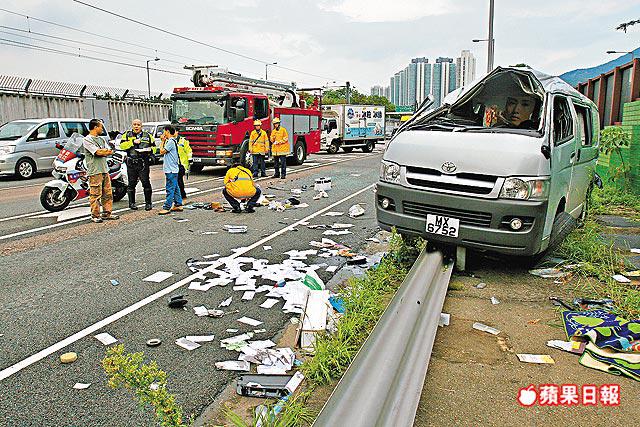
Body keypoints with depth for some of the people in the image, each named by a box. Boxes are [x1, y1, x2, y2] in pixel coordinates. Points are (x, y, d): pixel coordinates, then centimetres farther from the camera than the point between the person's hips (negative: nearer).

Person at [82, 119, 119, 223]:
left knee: (108, 193, 9)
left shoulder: (101, 139, 19)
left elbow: (110, 152, 10)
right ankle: (95, 215, 2)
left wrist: (102, 151, -7)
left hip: (105, 170, 8)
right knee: (95, 195, -5)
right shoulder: (87, 140, -7)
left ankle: (107, 213, 17)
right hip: (95, 171, -8)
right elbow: (98, 153, -15)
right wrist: (106, 151, 3)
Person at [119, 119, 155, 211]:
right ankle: (132, 203, 16)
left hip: (144, 162, 0)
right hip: (131, 163, 0)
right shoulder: (127, 135, 8)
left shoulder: (147, 135, 12)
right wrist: (133, 142, -14)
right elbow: (122, 145, -5)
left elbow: (154, 146, 16)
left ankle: (148, 203, 4)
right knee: (131, 183, 6)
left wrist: (150, 149, -6)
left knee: (146, 182, -5)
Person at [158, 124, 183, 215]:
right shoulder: (172, 141, 16)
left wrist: (162, 141, -4)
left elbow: (162, 151, -14)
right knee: (175, 188, 14)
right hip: (172, 169, 10)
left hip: (171, 170, -10)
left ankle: (167, 207, -7)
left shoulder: (171, 141, -15)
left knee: (170, 189, -8)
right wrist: (163, 141, 14)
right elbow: (164, 151, 18)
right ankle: (178, 205, 19)